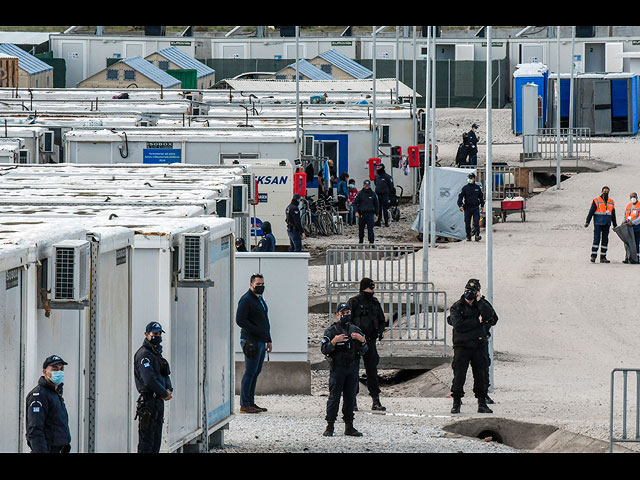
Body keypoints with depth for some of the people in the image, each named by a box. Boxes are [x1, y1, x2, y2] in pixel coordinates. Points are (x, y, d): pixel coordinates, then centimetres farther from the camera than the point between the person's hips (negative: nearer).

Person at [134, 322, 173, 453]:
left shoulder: (156, 353, 19)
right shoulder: (144, 354, -12)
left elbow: (165, 376, 21)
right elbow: (149, 380, -21)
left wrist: (169, 390, 0)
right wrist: (165, 393, -11)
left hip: (159, 401, 10)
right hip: (149, 401, -10)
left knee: (156, 440, 11)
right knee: (146, 440, -10)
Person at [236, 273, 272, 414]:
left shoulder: (260, 300, 20)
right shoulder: (246, 300, -10)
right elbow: (240, 320, -18)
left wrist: (269, 340, 22)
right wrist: (258, 331, -19)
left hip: (261, 342, 9)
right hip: (251, 341, -9)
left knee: (256, 372, 10)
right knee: (250, 372, -9)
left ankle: (250, 402, 15)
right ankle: (244, 404, -8)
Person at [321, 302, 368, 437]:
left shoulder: (355, 330, 13)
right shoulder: (331, 331, 1)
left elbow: (363, 352, 11)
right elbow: (324, 349, -6)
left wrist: (362, 341, -8)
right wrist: (334, 341, -22)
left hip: (352, 369, 4)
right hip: (337, 369, -4)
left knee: (350, 398, 5)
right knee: (334, 397, -6)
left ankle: (349, 427, 11)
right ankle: (330, 427, -3)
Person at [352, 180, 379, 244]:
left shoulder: (373, 194, 7)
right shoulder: (360, 193, 3)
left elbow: (376, 204, 15)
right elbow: (355, 203, 3)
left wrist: (376, 214, 11)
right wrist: (356, 212, -10)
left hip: (370, 214, 0)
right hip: (361, 214, 1)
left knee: (370, 229, -10)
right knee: (361, 229, 7)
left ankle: (371, 242, -9)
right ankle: (360, 242, 21)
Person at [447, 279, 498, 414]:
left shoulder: (481, 305, 10)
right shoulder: (457, 307, 1)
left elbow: (489, 315, -10)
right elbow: (458, 325, -13)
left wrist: (479, 301, -9)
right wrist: (477, 321, -11)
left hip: (479, 346, 2)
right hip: (462, 346, -2)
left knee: (481, 375, 5)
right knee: (459, 375, -3)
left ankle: (482, 404, 12)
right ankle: (456, 403, 5)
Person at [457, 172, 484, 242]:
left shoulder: (477, 187, 8)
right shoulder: (465, 188, 2)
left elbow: (481, 197, 18)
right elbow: (460, 197, -2)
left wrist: (482, 205, 15)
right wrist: (460, 205, -15)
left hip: (475, 207, 0)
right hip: (467, 207, 0)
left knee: (476, 222, -12)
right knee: (467, 223, 4)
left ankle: (477, 235, -17)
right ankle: (468, 237, 13)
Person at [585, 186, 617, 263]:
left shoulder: (611, 202, 13)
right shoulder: (596, 201, -1)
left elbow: (613, 215, 20)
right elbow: (591, 212, -4)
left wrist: (615, 225, 20)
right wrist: (587, 222, -12)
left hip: (606, 224, 5)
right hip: (598, 223, -5)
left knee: (605, 240, 4)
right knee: (596, 239, -11)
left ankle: (603, 257, 8)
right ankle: (593, 256, -10)